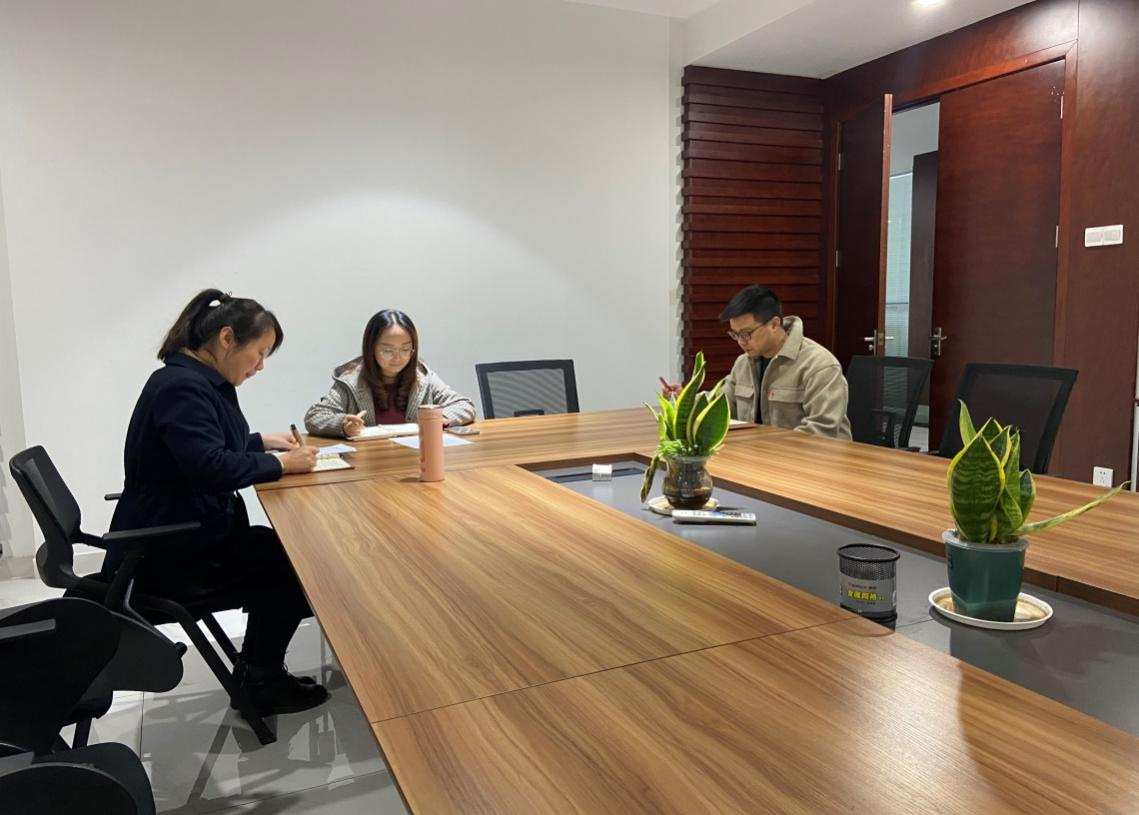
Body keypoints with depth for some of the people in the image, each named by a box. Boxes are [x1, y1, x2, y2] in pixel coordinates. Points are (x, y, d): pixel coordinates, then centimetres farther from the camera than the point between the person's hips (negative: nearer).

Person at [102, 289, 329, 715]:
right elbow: (210, 467, -32)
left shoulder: (199, 381, 10)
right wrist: (279, 464, -21)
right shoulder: (182, 386, -22)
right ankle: (261, 681, 11)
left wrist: (263, 441, 11)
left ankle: (255, 672, 15)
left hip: (184, 536, 10)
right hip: (166, 556, -10)